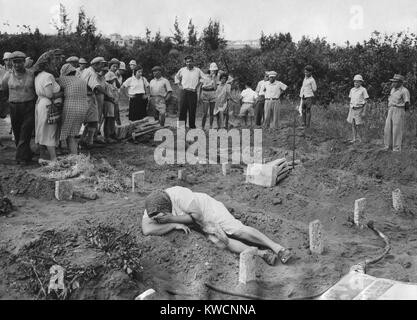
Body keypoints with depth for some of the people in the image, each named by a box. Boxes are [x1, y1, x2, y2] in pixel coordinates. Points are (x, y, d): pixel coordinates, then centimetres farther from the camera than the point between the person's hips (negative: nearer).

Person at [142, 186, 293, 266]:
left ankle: (277, 248, -20)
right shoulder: (153, 208, -13)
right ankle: (261, 254, -26)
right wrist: (175, 225, -30)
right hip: (201, 226, 5)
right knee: (217, 241, -23)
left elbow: (196, 215, -25)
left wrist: (171, 218, -29)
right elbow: (146, 230, -24)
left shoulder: (178, 194, -31)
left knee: (238, 231, -22)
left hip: (209, 209, -5)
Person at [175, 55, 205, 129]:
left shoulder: (197, 70, 4)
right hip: (184, 92, 1)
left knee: (192, 110, 1)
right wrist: (179, 85, 13)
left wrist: (197, 85, 7)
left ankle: (192, 125, 11)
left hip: (193, 92, -1)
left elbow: (203, 78, 14)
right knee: (182, 109, -1)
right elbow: (177, 77, 24)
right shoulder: (182, 70, 7)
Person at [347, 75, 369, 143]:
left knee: (359, 125, -5)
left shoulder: (363, 90, -6)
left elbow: (365, 102, -6)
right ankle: (354, 138, 11)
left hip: (359, 109, -5)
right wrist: (349, 110, 13)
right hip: (352, 109, 5)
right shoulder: (352, 90, 10)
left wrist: (364, 112, -11)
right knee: (353, 124, 5)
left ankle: (361, 139, 5)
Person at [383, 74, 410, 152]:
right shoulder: (393, 89, 13)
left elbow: (407, 104, -9)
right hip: (390, 111, 7)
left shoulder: (404, 91, -11)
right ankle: (388, 145, 16)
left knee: (397, 130, -5)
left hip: (399, 112, -7)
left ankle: (397, 148, 2)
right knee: (388, 129, 5)